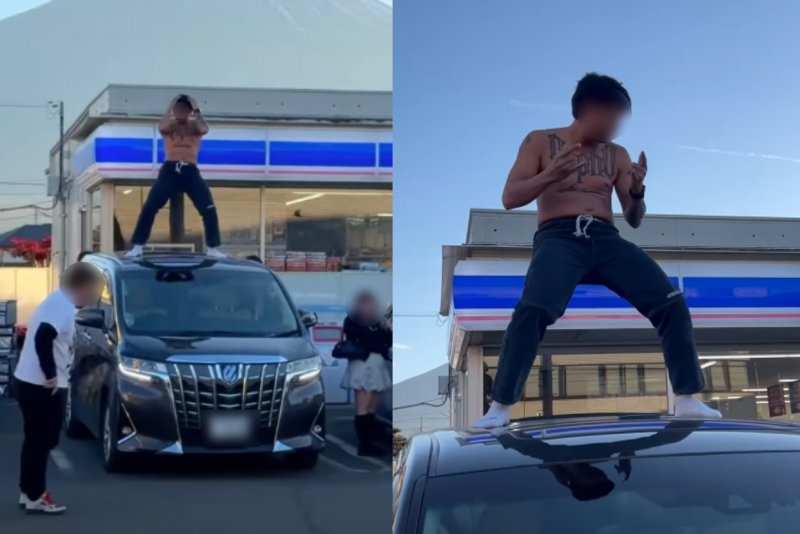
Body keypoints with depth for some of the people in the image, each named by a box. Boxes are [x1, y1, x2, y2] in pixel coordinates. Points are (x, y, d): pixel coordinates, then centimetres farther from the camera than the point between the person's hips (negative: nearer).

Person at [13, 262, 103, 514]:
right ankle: (35, 497, 2)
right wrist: (51, 374, -26)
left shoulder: (59, 302, 14)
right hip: (41, 385, -10)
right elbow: (43, 337, -31)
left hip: (33, 382, 10)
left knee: (37, 440, 17)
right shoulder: (63, 306, -18)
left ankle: (29, 492, 25)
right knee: (41, 441, -3)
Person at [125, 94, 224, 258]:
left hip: (190, 171, 1)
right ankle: (137, 247, -4)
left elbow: (204, 129, -13)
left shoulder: (195, 126, 11)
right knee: (149, 207, -9)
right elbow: (162, 128, -16)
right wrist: (171, 107, -12)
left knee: (209, 209, -9)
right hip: (170, 169, -1)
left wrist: (196, 111, -12)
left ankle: (213, 248, 2)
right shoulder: (169, 125, 9)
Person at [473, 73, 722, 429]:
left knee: (672, 302, -16)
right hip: (559, 237, -4)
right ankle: (500, 407, -24)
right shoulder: (540, 142, 10)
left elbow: (634, 220, 17)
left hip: (605, 239, 4)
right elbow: (509, 198, 2)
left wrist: (638, 192, -6)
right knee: (533, 309, -34)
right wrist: (549, 176, -15)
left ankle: (687, 400, -4)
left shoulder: (616, 154, 19)